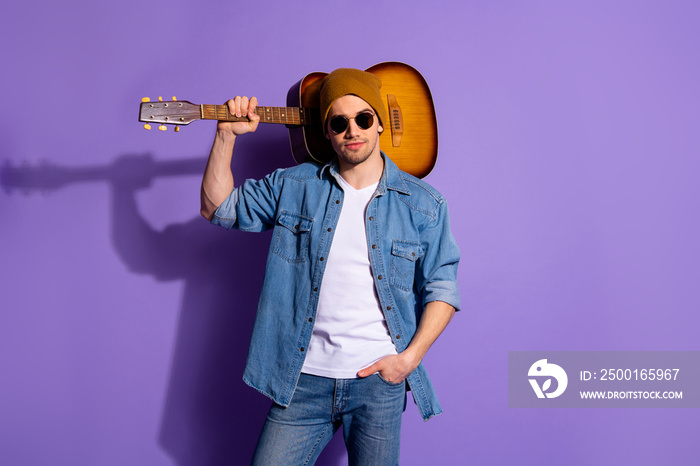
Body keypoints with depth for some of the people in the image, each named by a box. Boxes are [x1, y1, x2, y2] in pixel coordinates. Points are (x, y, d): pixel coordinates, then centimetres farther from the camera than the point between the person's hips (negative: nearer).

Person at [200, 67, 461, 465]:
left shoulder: (423, 204, 0)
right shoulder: (294, 187, 4)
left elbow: (442, 289, 3)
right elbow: (218, 207, 7)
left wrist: (410, 356, -8)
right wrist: (227, 135, -3)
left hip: (380, 381, 0)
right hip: (303, 379, 1)